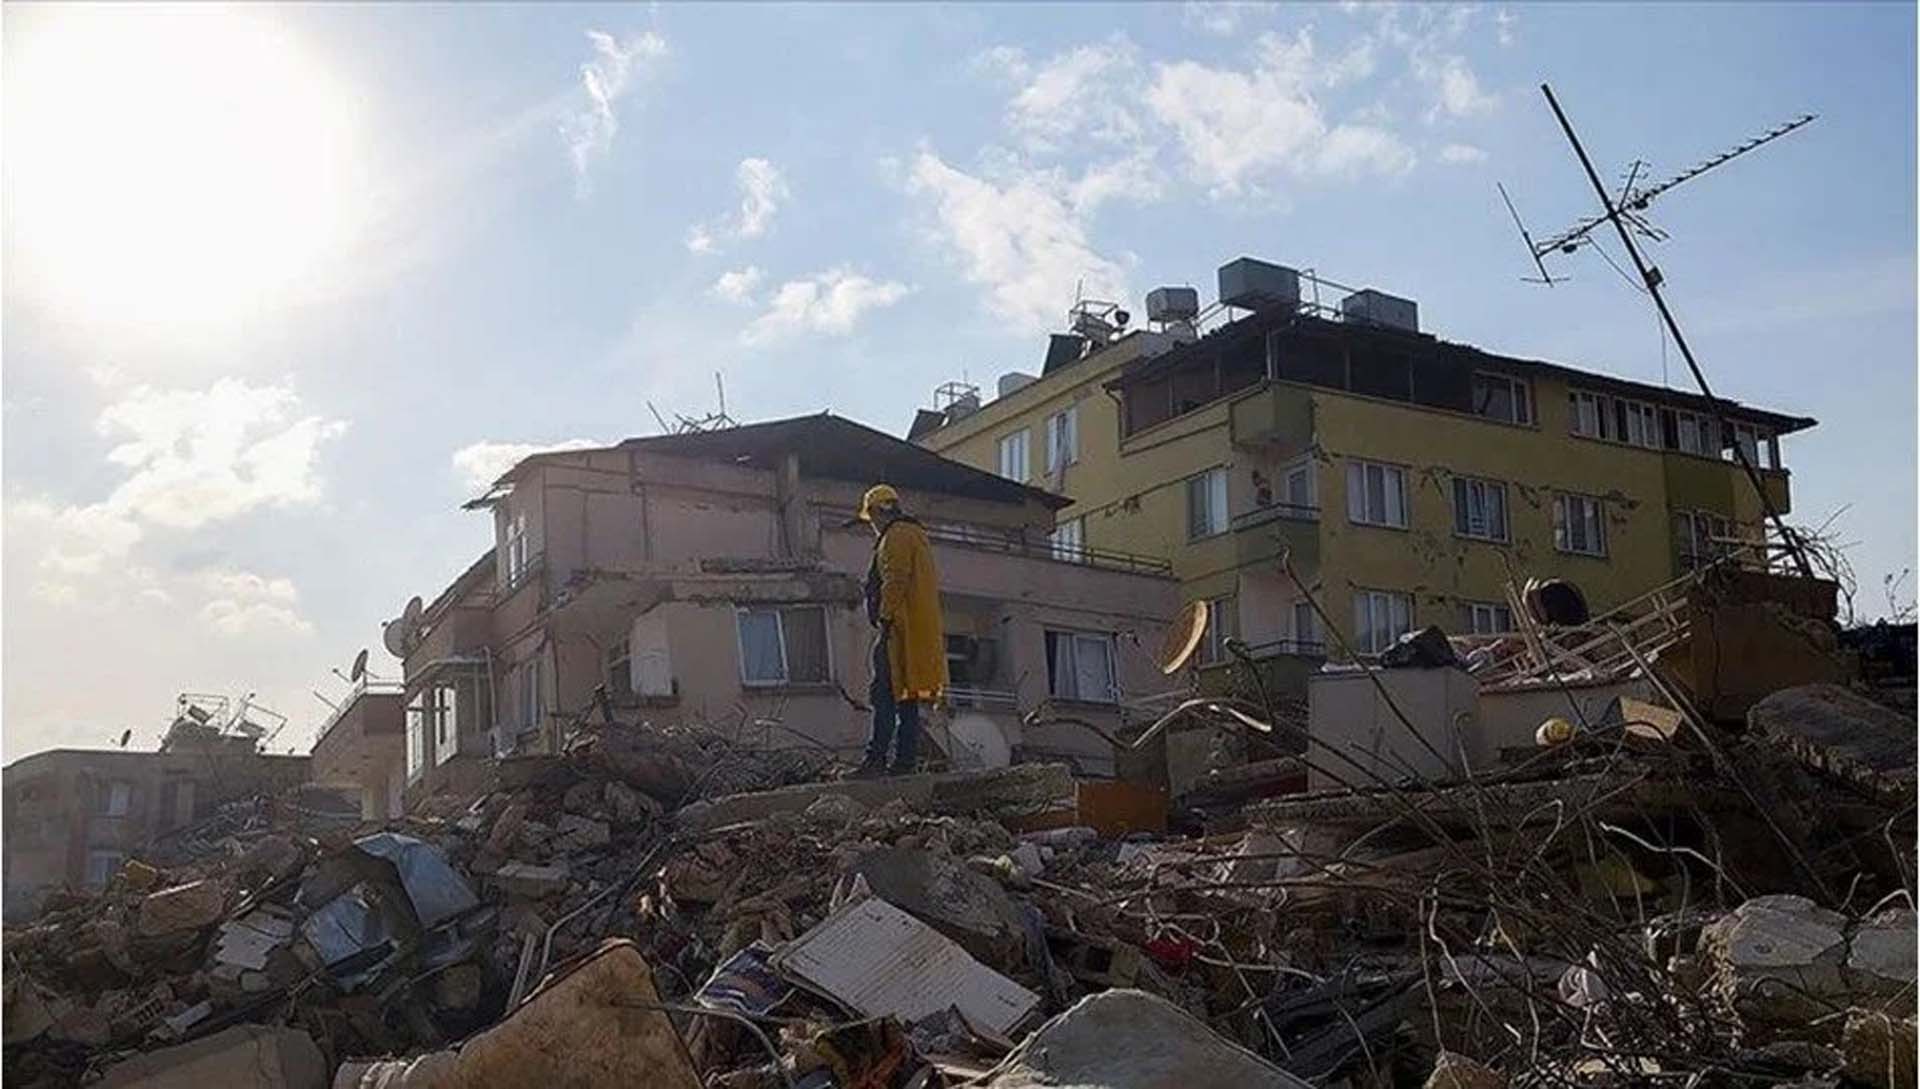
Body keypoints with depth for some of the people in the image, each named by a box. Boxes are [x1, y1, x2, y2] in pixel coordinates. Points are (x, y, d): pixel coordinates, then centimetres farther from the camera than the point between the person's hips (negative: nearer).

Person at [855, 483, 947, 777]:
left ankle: (876, 759, -17)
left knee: (886, 694, -13)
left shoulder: (896, 537, -7)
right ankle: (905, 759, 8)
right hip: (922, 631, 10)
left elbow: (894, 583, -18)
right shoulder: (916, 534, 24)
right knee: (908, 699, 8)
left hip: (901, 629, -10)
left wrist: (885, 619, -19)